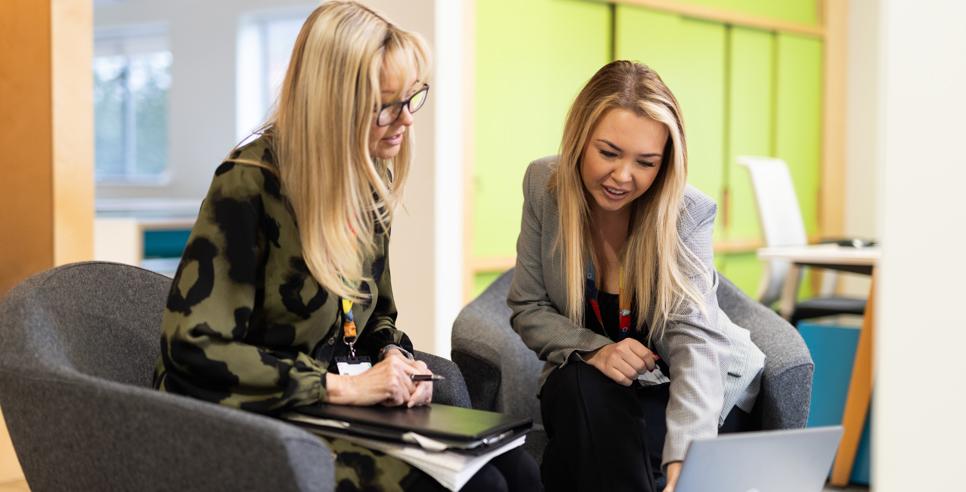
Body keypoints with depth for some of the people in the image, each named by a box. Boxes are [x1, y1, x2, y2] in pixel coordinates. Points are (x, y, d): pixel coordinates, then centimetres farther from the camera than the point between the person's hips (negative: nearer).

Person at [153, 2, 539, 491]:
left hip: (338, 408, 7)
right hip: (257, 423, -7)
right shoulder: (250, 182, -17)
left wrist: (394, 357, -5)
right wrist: (340, 386, -21)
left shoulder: (371, 178, 7)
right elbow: (193, 345, -21)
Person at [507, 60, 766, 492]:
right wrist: (594, 350, -26)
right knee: (581, 388, -32)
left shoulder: (688, 213, -21)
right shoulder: (543, 184, -11)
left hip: (693, 391, -3)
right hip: (588, 388, 3)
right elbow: (527, 309, -4)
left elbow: (695, 342, -31)